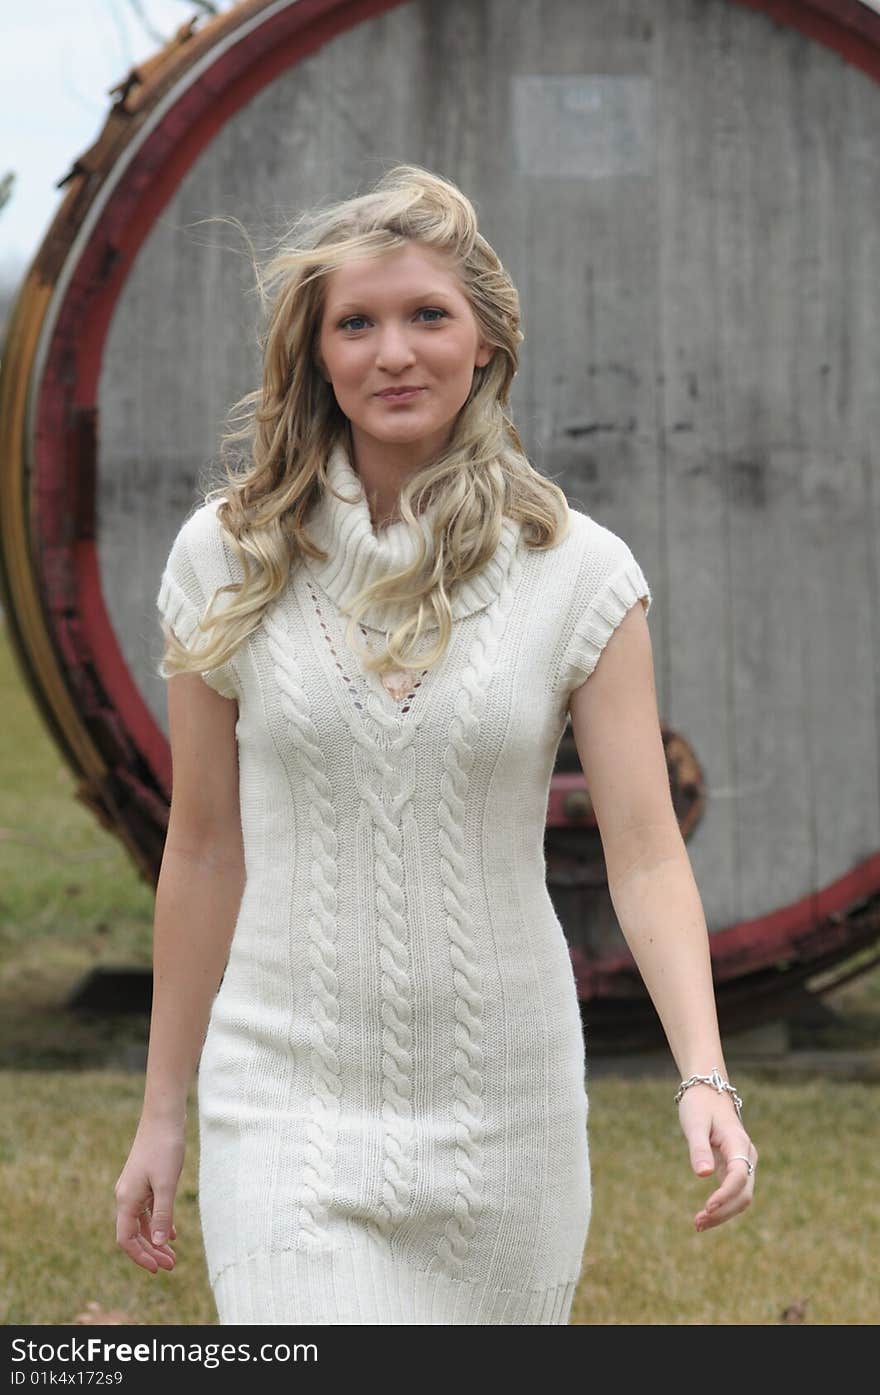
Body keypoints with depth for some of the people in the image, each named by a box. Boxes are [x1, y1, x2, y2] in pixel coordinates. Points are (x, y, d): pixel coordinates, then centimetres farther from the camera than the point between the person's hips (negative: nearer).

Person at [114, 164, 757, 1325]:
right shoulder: (228, 557, -1)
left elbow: (645, 852, -6)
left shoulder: (579, 573, -4)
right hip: (291, 1096, -1)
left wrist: (703, 1076, -21)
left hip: (503, 1101, 1)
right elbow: (203, 850, 6)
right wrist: (162, 1113, 9)